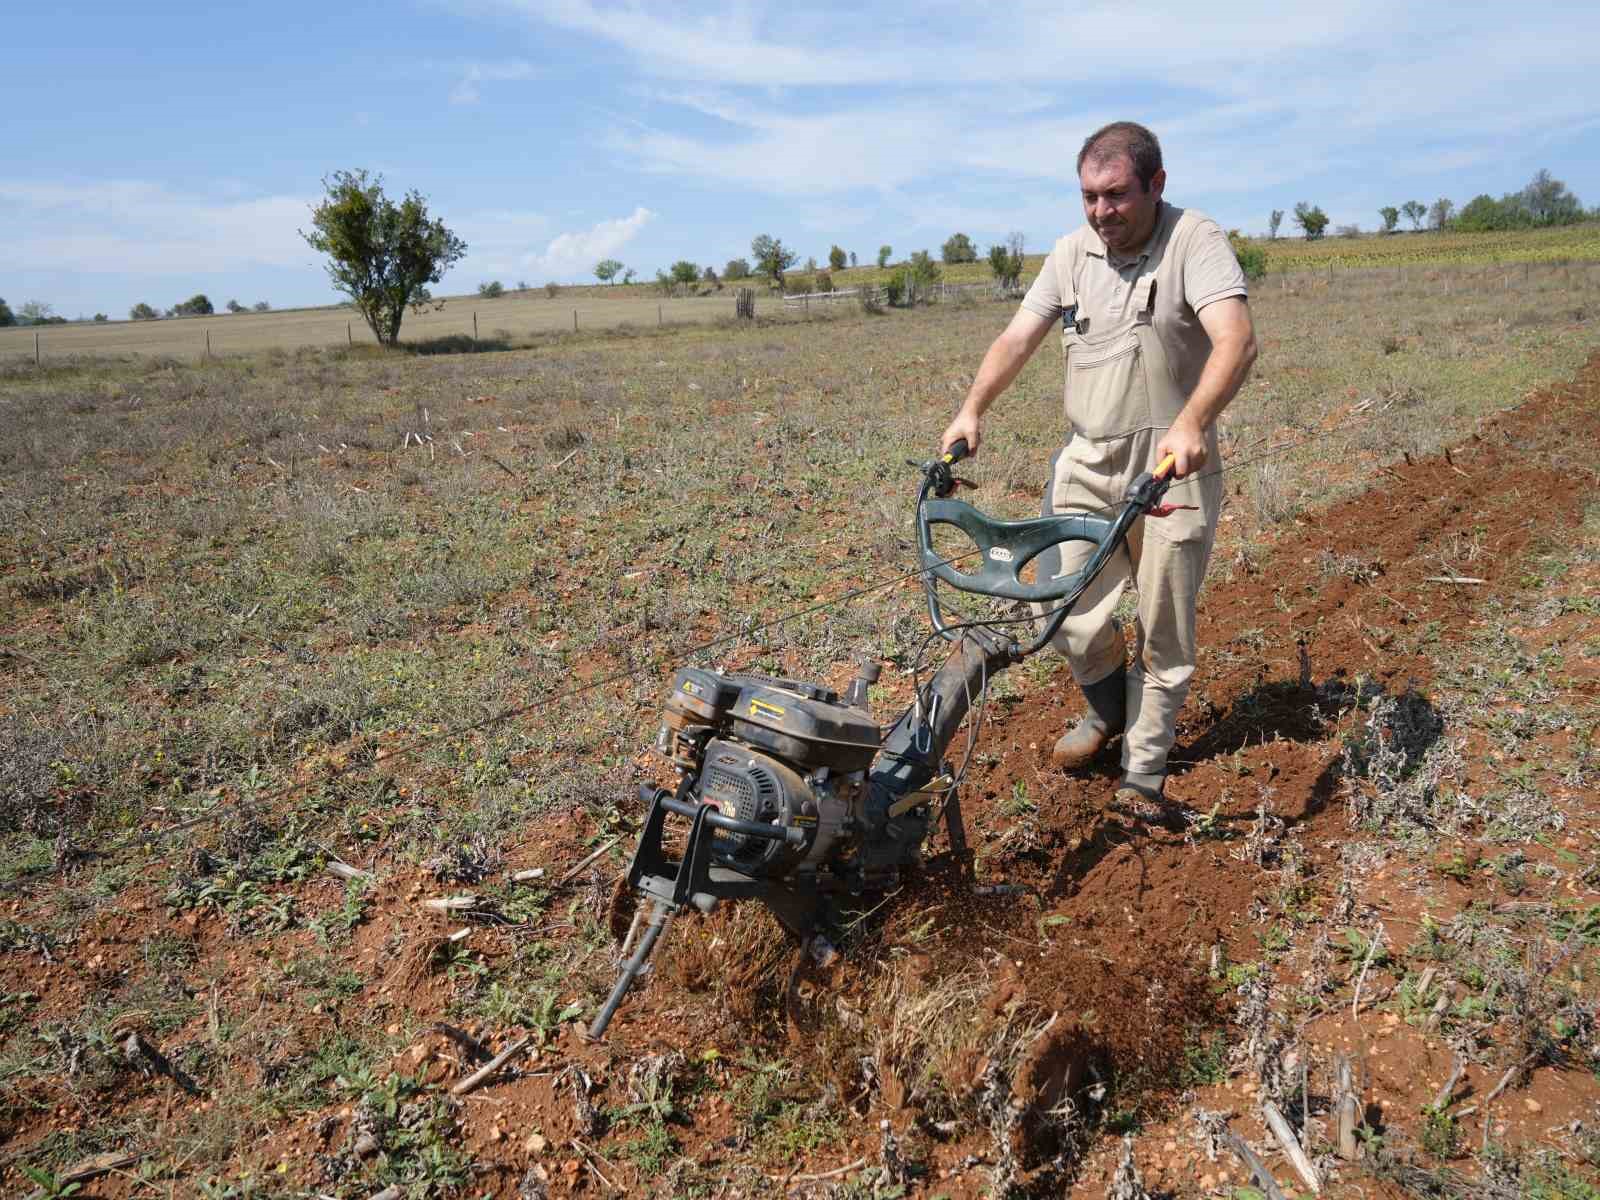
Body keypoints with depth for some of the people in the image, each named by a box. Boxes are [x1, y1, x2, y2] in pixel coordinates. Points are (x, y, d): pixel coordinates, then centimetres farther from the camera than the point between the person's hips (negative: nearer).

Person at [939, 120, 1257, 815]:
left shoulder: (1195, 242, -10)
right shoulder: (1072, 252, 9)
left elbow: (1237, 340, -24)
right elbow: (1017, 339, 6)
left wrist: (1191, 424, -40)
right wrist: (972, 410, -10)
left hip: (1172, 469, -4)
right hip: (1087, 461, 4)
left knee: (1164, 630, 5)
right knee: (1068, 611, 1)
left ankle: (1144, 765, 22)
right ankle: (1108, 710, 31)